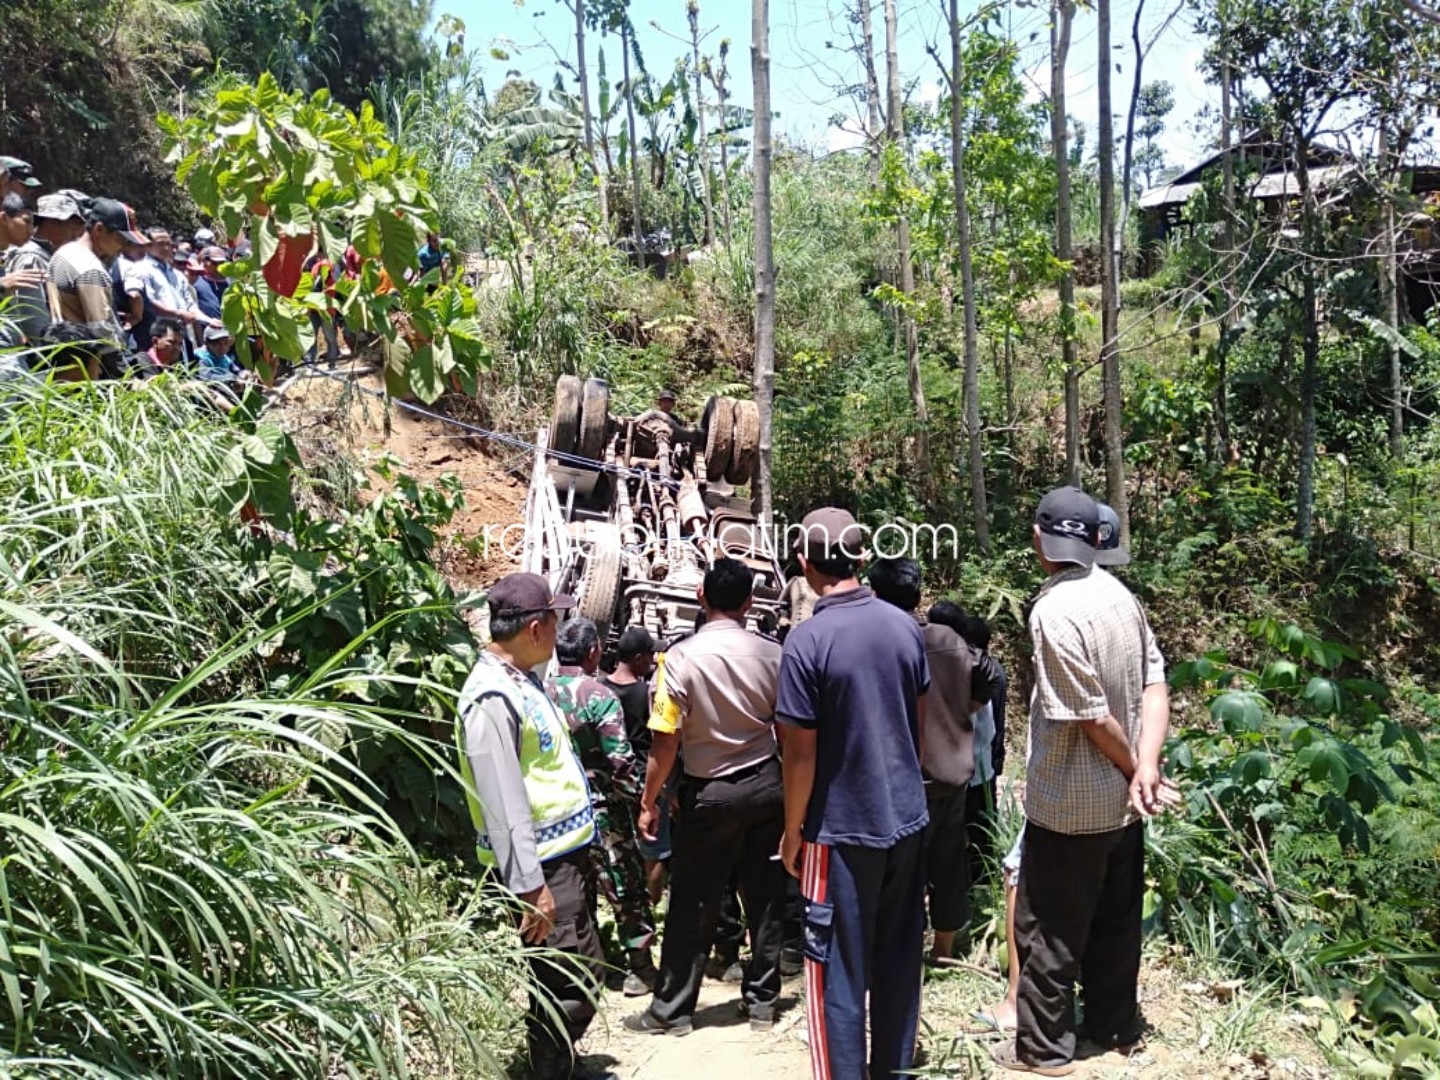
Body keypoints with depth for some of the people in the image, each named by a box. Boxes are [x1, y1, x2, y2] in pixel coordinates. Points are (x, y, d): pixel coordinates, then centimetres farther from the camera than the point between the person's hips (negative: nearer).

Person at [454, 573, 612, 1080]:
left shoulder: (522, 680, 10)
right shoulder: (493, 697, -22)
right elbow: (503, 804, -25)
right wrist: (530, 886, -24)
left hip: (563, 855, 10)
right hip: (539, 866, -10)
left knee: (583, 973, 21)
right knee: (563, 989, 0)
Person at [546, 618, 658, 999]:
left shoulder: (543, 693, -1)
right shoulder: (599, 695, -16)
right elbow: (621, 760, -19)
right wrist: (636, 800, -5)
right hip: (600, 809, -5)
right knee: (627, 887, 8)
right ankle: (640, 969, 15)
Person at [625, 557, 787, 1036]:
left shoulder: (682, 657, -15)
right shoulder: (772, 654, -6)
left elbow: (665, 741, -15)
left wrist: (649, 802, -4)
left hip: (711, 792, -3)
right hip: (766, 784, 3)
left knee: (693, 906, 7)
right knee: (765, 897, 13)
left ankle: (672, 1010, 18)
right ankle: (762, 999, 25)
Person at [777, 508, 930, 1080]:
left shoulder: (807, 641, -18)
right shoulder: (905, 626, -1)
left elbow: (801, 753, -15)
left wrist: (792, 832, -3)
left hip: (843, 828, -6)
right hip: (908, 817, 6)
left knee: (838, 971, 7)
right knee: (899, 959, 17)